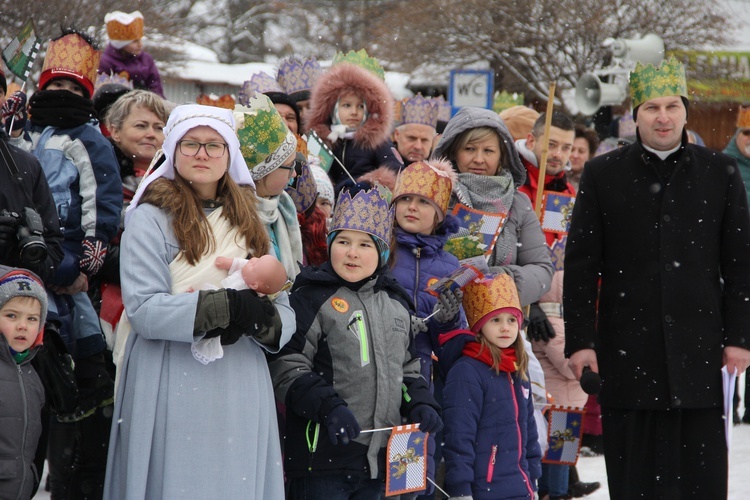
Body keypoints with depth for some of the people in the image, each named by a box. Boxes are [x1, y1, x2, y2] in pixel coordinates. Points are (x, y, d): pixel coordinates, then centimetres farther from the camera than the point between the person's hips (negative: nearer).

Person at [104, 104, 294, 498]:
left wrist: (261, 318, -14)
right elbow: (143, 309, -14)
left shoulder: (248, 222, 15)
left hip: (241, 391, 5)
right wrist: (227, 306, -19)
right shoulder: (151, 218, -2)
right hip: (174, 390, -5)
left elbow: (285, 314, 9)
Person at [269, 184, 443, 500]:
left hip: (379, 460, 6)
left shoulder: (396, 303, 15)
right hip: (322, 457, -6)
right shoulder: (311, 297, -5)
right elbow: (286, 368, -10)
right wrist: (328, 407, -23)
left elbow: (408, 368, 24)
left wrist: (420, 404, 4)